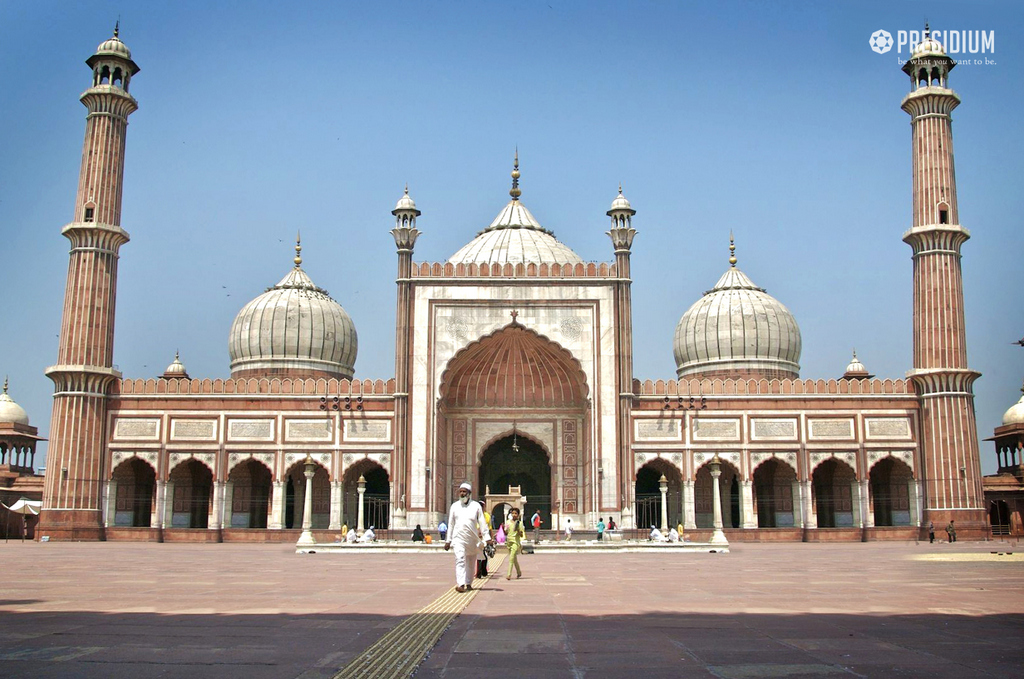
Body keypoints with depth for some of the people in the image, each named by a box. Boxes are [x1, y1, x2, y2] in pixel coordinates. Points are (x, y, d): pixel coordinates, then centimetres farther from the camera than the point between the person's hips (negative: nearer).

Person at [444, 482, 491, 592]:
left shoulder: (476, 506, 4)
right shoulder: (454, 506, 7)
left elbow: (482, 523, 3)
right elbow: (451, 524, 13)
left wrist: (487, 538, -5)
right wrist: (448, 540, 12)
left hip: (472, 539, 1)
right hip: (458, 538, -1)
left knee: (471, 563, 12)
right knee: (460, 560, -16)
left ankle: (468, 583, 27)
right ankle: (460, 584, -24)